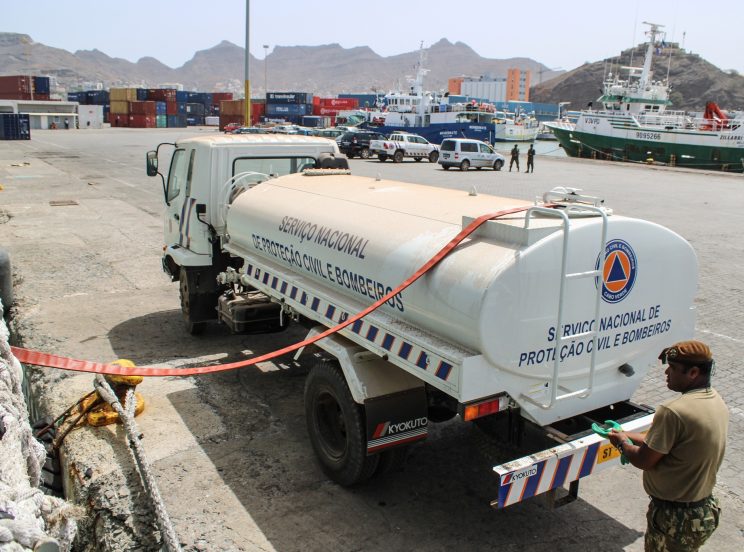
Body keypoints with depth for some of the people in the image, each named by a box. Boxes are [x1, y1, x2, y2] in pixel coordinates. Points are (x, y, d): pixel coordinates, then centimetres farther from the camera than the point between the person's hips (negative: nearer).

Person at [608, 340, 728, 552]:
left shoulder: (673, 412, -29)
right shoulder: (717, 402, 1)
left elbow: (645, 461, -20)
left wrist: (622, 443, -1)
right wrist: (630, 436, 10)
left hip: (675, 518, -8)